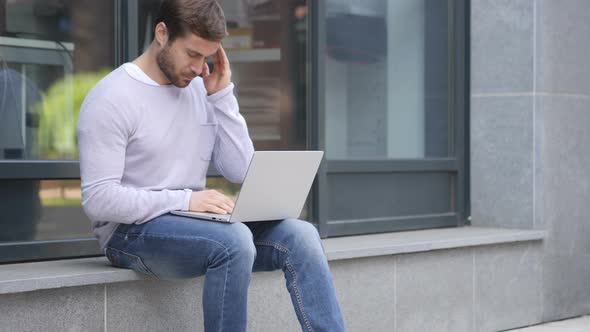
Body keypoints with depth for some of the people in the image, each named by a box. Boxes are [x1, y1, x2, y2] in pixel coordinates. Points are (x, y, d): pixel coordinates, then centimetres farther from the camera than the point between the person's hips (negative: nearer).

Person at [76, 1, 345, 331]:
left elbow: (242, 171, 4)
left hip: (193, 223, 6)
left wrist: (222, 95, -2)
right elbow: (98, 199, -18)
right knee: (234, 241, -34)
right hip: (132, 231, -6)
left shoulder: (200, 89, 9)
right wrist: (184, 200, -24)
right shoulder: (112, 98, -11)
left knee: (299, 236, -16)